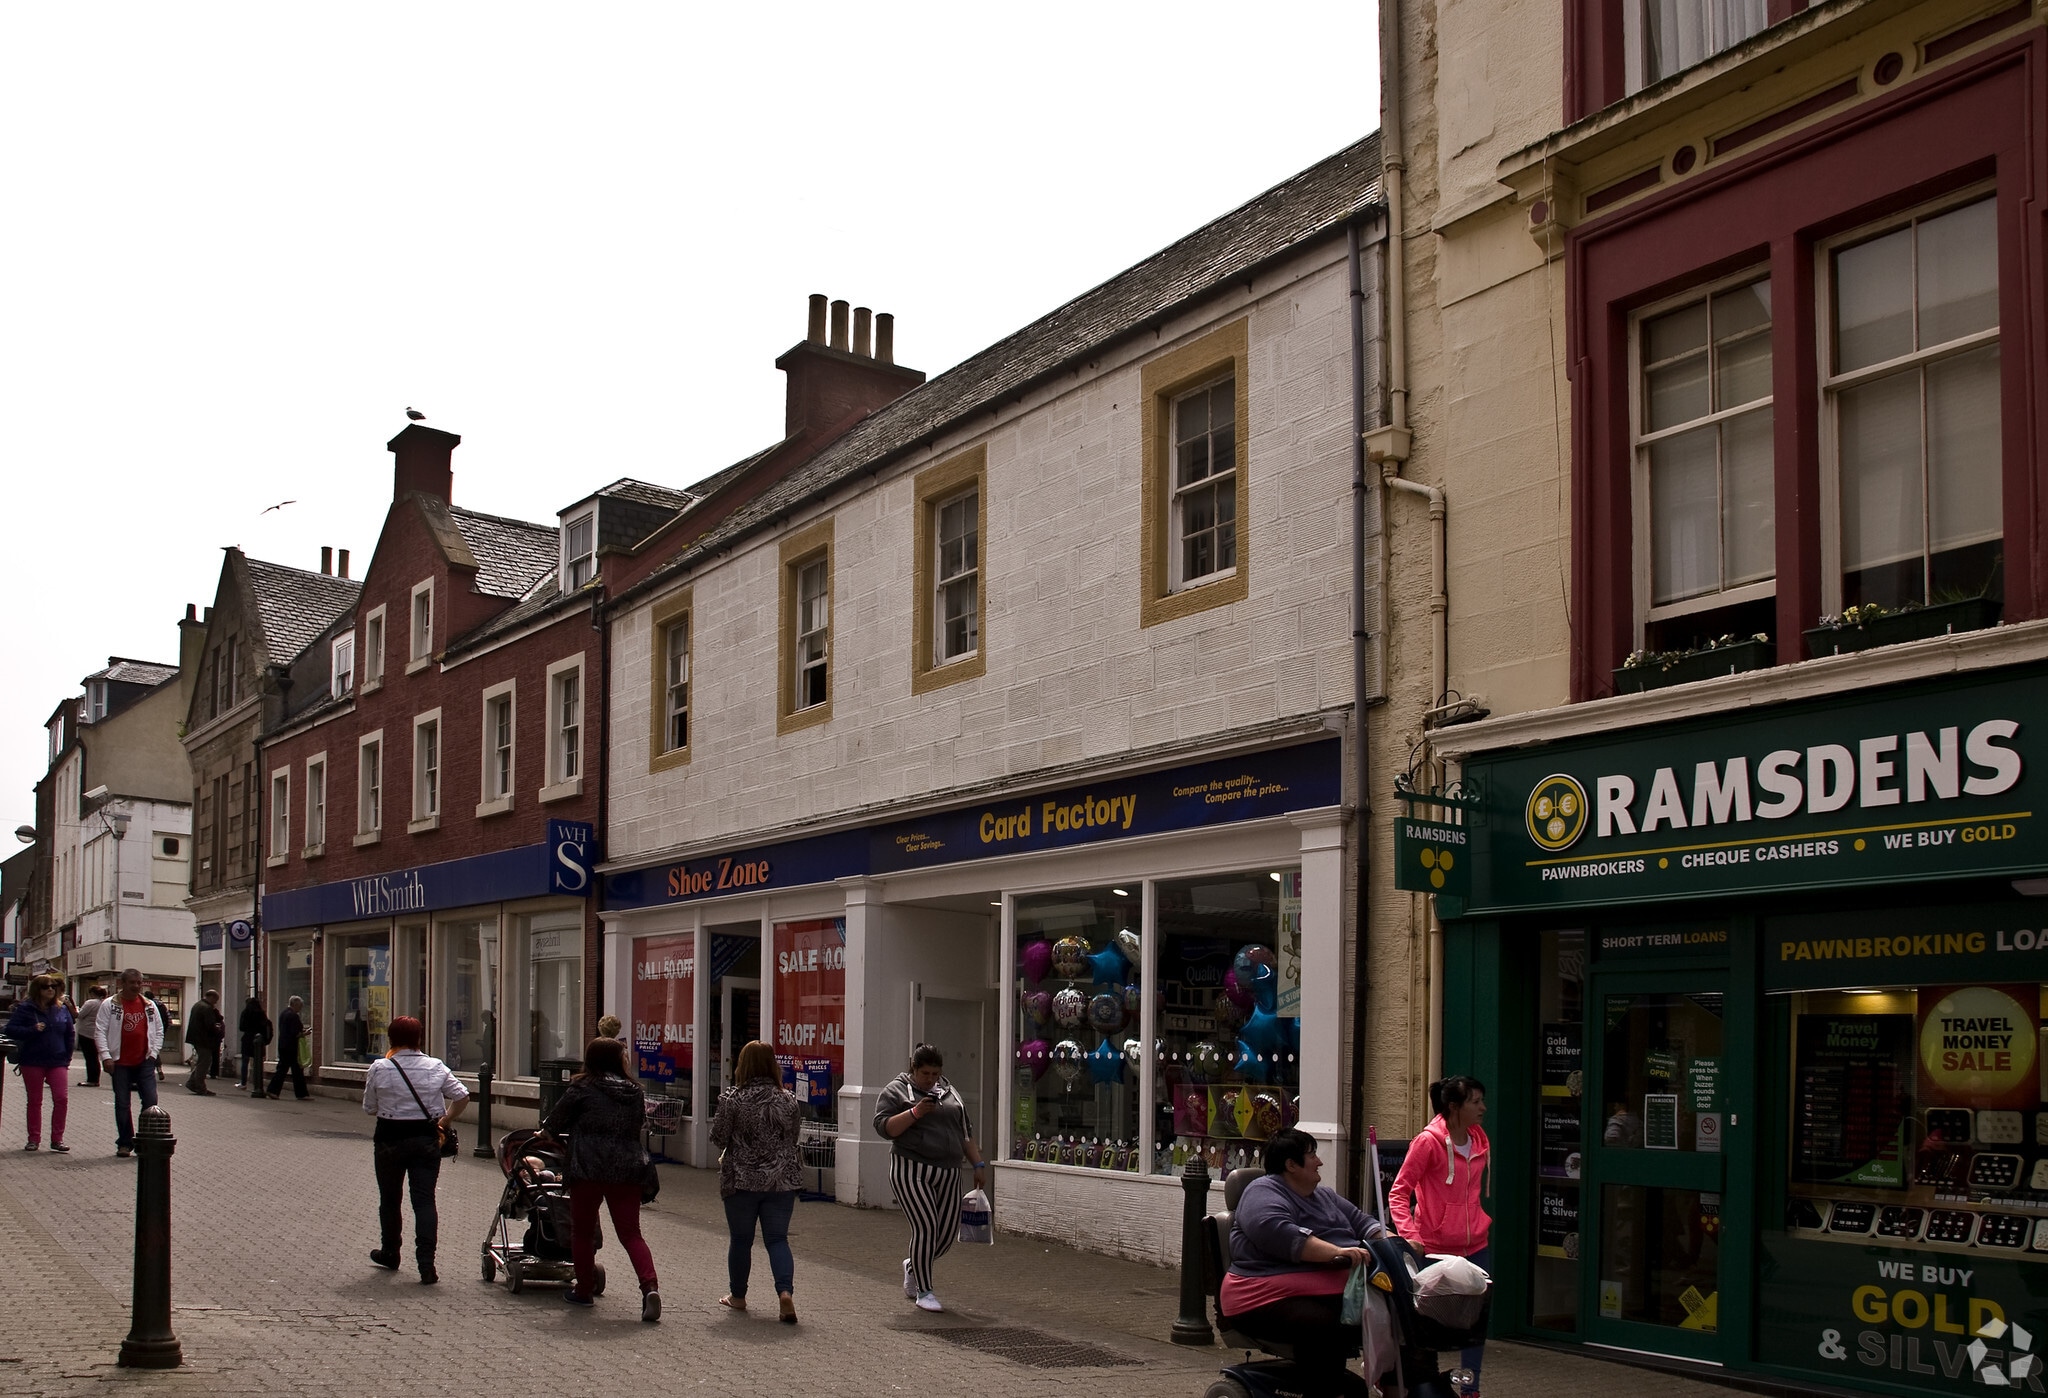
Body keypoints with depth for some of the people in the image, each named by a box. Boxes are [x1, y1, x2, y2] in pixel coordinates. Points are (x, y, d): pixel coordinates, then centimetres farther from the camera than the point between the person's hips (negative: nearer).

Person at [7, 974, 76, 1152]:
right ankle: (34, 1139, 15)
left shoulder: (62, 1009, 7)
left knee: (61, 1099, -8)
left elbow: (71, 1035, 13)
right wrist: (33, 1030, -21)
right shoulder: (25, 1009, -2)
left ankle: (57, 1139, 0)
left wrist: (67, 1057, 6)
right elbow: (10, 1030, -8)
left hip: (57, 1062, 2)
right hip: (32, 1062, -2)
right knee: (34, 1101, 7)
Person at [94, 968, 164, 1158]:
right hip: (120, 1063, -2)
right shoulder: (109, 1005, 1)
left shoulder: (150, 1006, 10)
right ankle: (125, 1143, 12)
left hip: (144, 1062, 2)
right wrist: (106, 1056, -12)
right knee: (122, 1104, 4)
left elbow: (159, 1031, 15)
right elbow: (101, 1032, -3)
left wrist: (153, 1053, 3)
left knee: (150, 1101, -5)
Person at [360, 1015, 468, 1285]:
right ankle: (426, 1263, -10)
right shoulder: (436, 1067, -1)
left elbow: (369, 1108, 1)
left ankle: (390, 1253, 33)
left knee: (389, 1199, 17)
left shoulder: (379, 1069, -6)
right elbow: (462, 1096, 1)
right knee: (424, 1200, 0)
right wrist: (446, 1120, 12)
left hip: (390, 1139, -1)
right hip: (426, 1139, 1)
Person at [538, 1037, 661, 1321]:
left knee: (582, 1231, 14)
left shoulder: (581, 1089, -4)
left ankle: (584, 1290, 20)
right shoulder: (634, 1092, 9)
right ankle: (650, 1286, -13)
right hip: (627, 1171, 3)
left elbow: (555, 1122, 4)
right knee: (630, 1233, 5)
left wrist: (544, 1132, 27)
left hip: (588, 1171, -3)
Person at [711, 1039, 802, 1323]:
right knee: (777, 1239, 6)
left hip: (742, 1179, -2)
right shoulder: (787, 1100, -1)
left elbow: (718, 1138, -5)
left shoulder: (732, 1099, -10)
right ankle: (785, 1291, -14)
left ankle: (738, 1296, 25)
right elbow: (793, 1137, 8)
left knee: (741, 1240, 13)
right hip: (781, 1180, 2)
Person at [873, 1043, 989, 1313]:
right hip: (911, 1172, -6)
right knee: (926, 1228, -13)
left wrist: (978, 1164, 15)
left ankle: (913, 1266, 32)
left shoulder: (949, 1093, 18)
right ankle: (923, 1292, 1)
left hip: (947, 1174, 6)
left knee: (948, 1232, 4)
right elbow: (884, 1127, -10)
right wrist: (915, 1112, -18)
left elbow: (965, 1133, 21)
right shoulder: (896, 1091, 0)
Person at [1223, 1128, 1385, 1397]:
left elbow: (1362, 1221, 29)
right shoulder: (1264, 1194, -4)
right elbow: (1282, 1235, -21)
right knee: (1323, 1327, -36)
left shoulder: (1324, 1195, 25)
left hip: (1335, 1289, 8)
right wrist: (1337, 1252, -31)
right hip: (1273, 1295, -8)